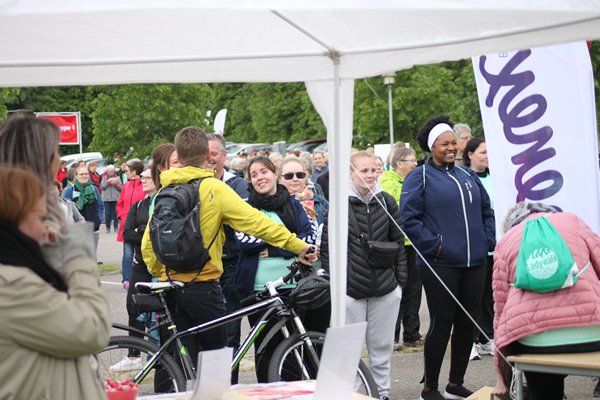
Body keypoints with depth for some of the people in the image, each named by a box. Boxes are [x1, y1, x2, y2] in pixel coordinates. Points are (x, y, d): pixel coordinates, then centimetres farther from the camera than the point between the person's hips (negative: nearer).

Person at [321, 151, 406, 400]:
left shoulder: (386, 201, 6)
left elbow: (398, 242, 11)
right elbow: (327, 246, -2)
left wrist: (400, 279, 8)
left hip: (386, 289, 3)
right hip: (350, 289, -3)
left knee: (382, 347, 11)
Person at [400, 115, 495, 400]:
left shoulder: (467, 176, 17)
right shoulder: (420, 177, -2)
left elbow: (486, 211, 23)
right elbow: (409, 218, -11)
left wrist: (488, 240, 9)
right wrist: (433, 245, -14)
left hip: (474, 262, 6)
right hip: (440, 264, -6)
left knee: (468, 322, 9)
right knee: (442, 322, -3)